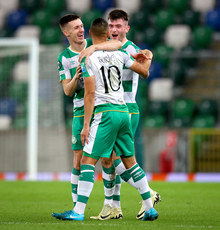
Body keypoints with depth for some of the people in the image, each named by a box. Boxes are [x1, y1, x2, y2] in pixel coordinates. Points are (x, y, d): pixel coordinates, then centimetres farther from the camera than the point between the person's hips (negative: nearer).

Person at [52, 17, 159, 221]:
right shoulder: (119, 54, 8)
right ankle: (150, 209, 15)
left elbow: (90, 93, -11)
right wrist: (148, 60, 44)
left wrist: (86, 125, -9)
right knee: (130, 161, 15)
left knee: (88, 160, -6)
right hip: (123, 112, 6)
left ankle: (79, 211, -13)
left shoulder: (88, 59, -6)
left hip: (104, 113, -6)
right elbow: (144, 72, 21)